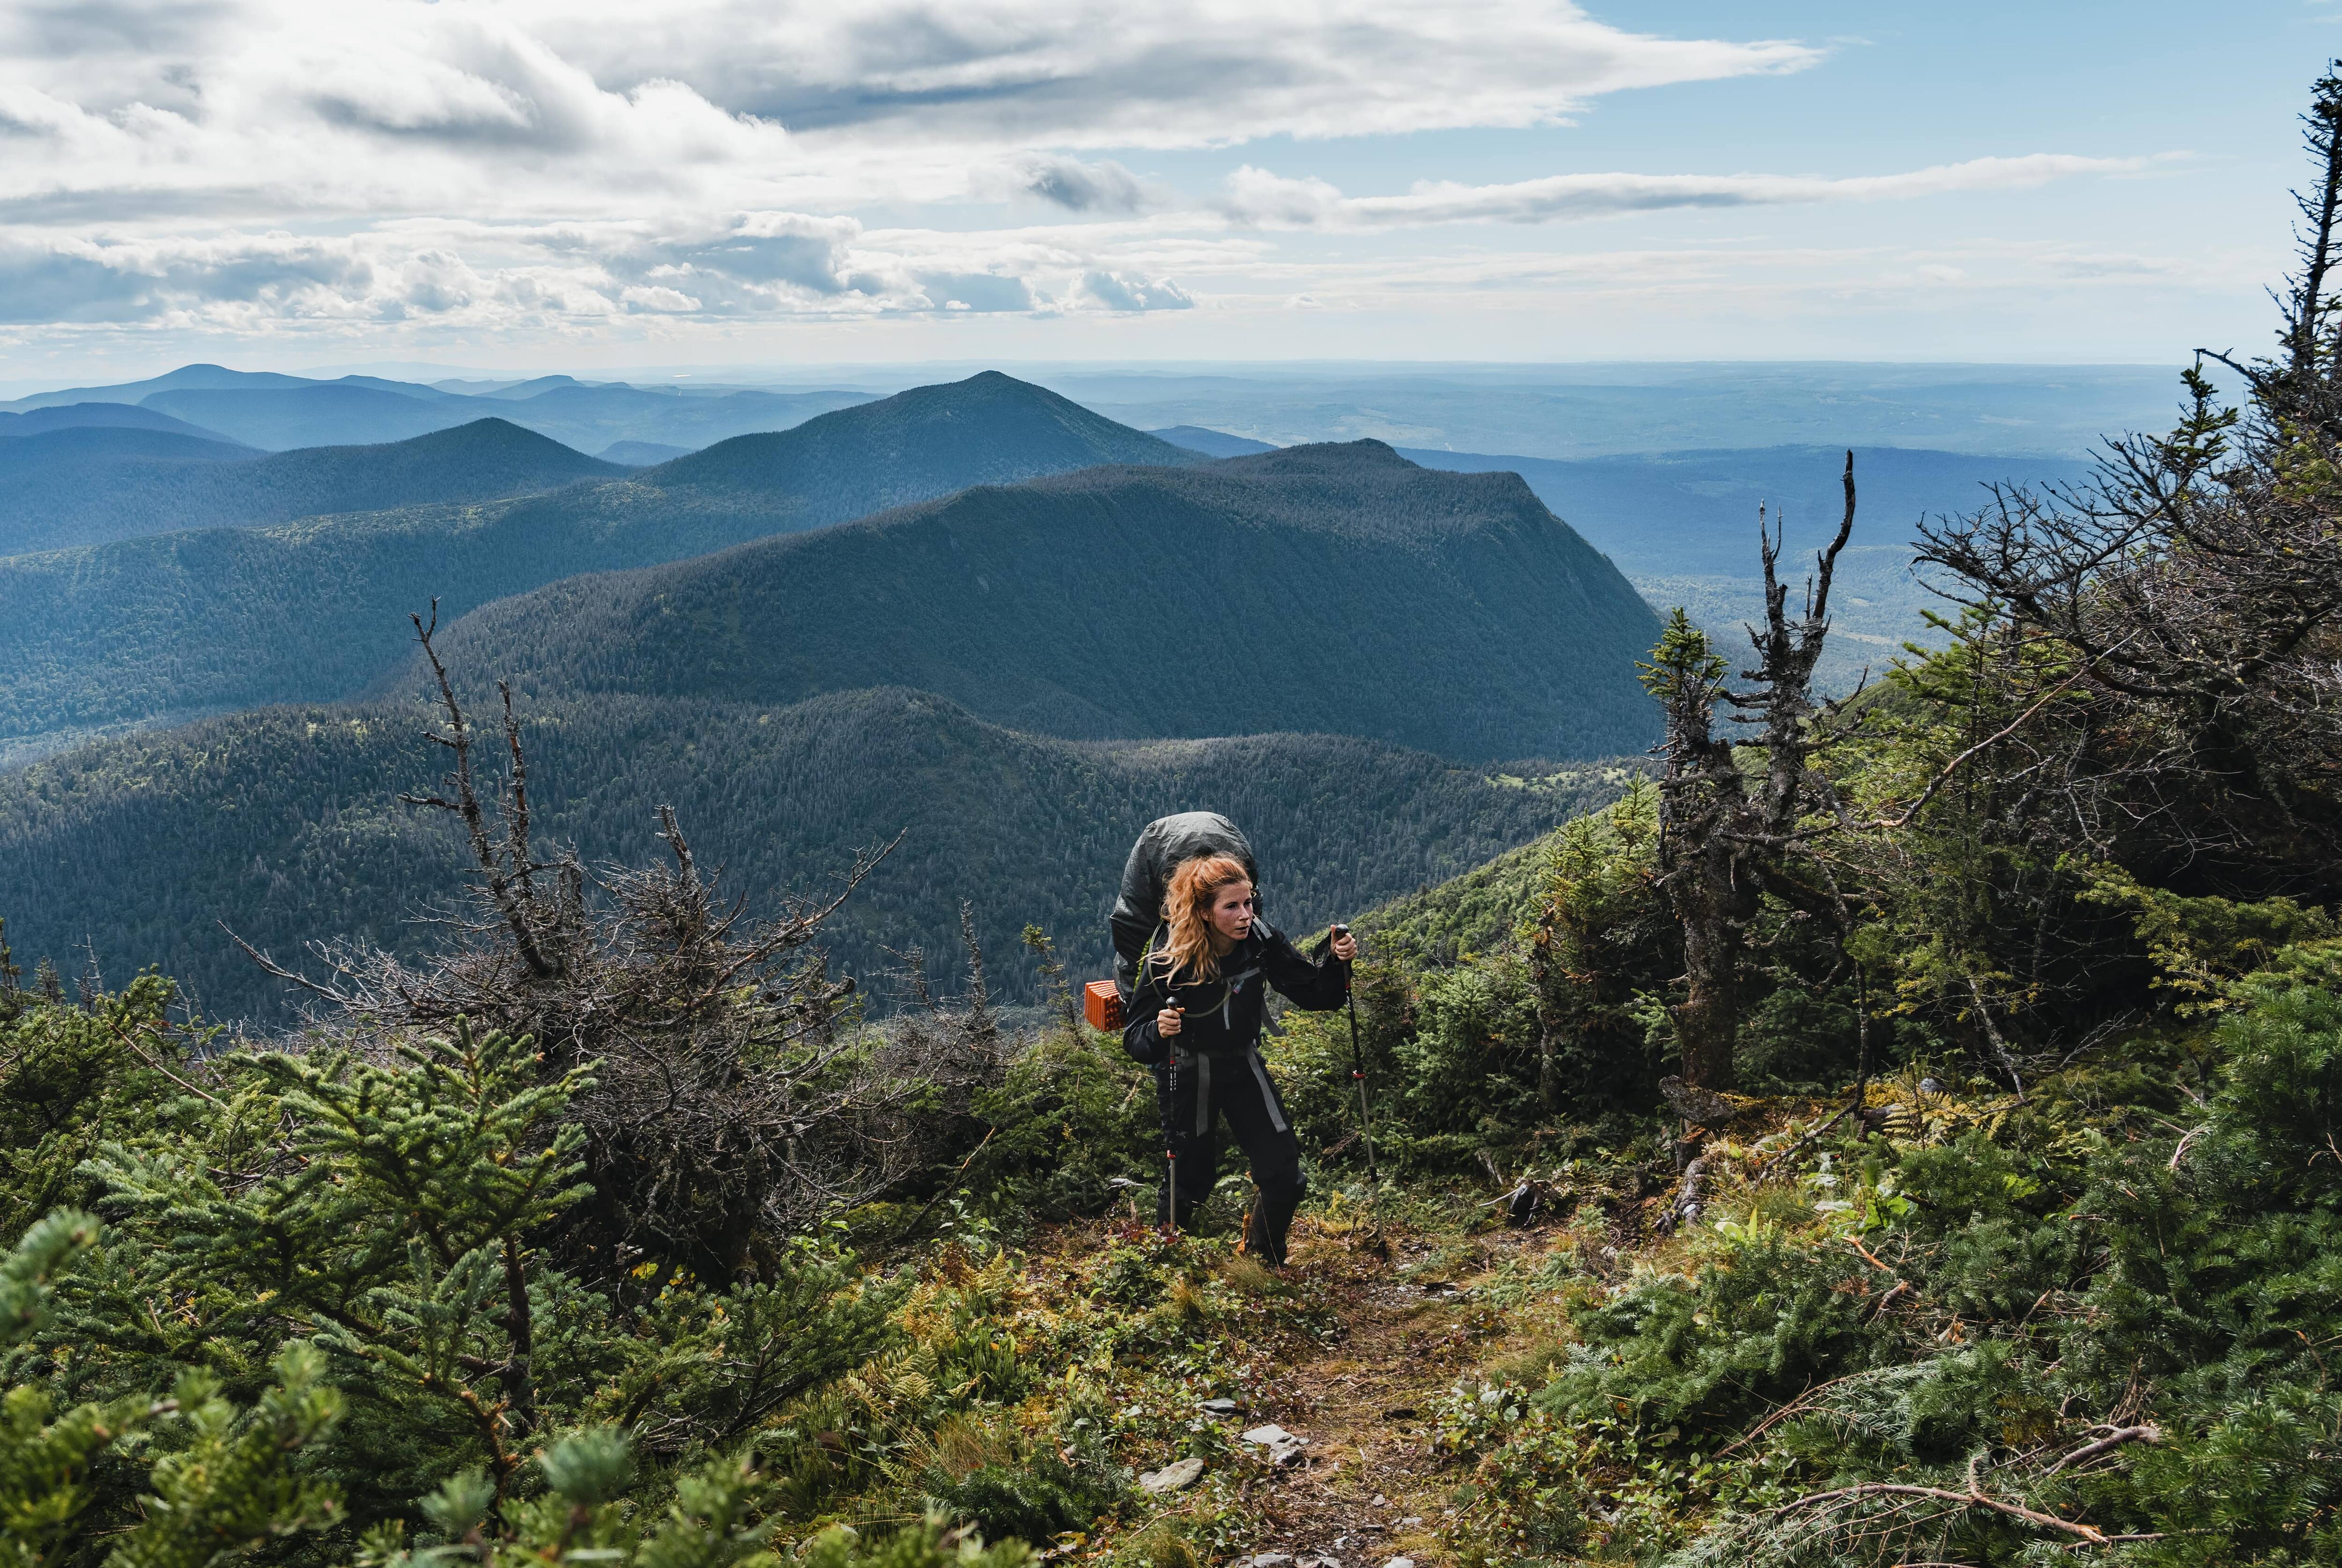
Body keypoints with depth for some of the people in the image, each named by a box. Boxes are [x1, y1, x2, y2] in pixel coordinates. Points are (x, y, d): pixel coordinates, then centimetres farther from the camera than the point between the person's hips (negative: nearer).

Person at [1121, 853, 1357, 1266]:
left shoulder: (1260, 940, -18)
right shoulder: (1168, 957, -27)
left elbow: (1314, 995, -8)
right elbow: (1135, 1039, -24)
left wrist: (1337, 962, -27)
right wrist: (1159, 1031, -46)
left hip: (1243, 1066, 3)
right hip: (1187, 1074, -3)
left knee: (1285, 1179, 0)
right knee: (1191, 1181, 7)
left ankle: (1263, 1262, 29)